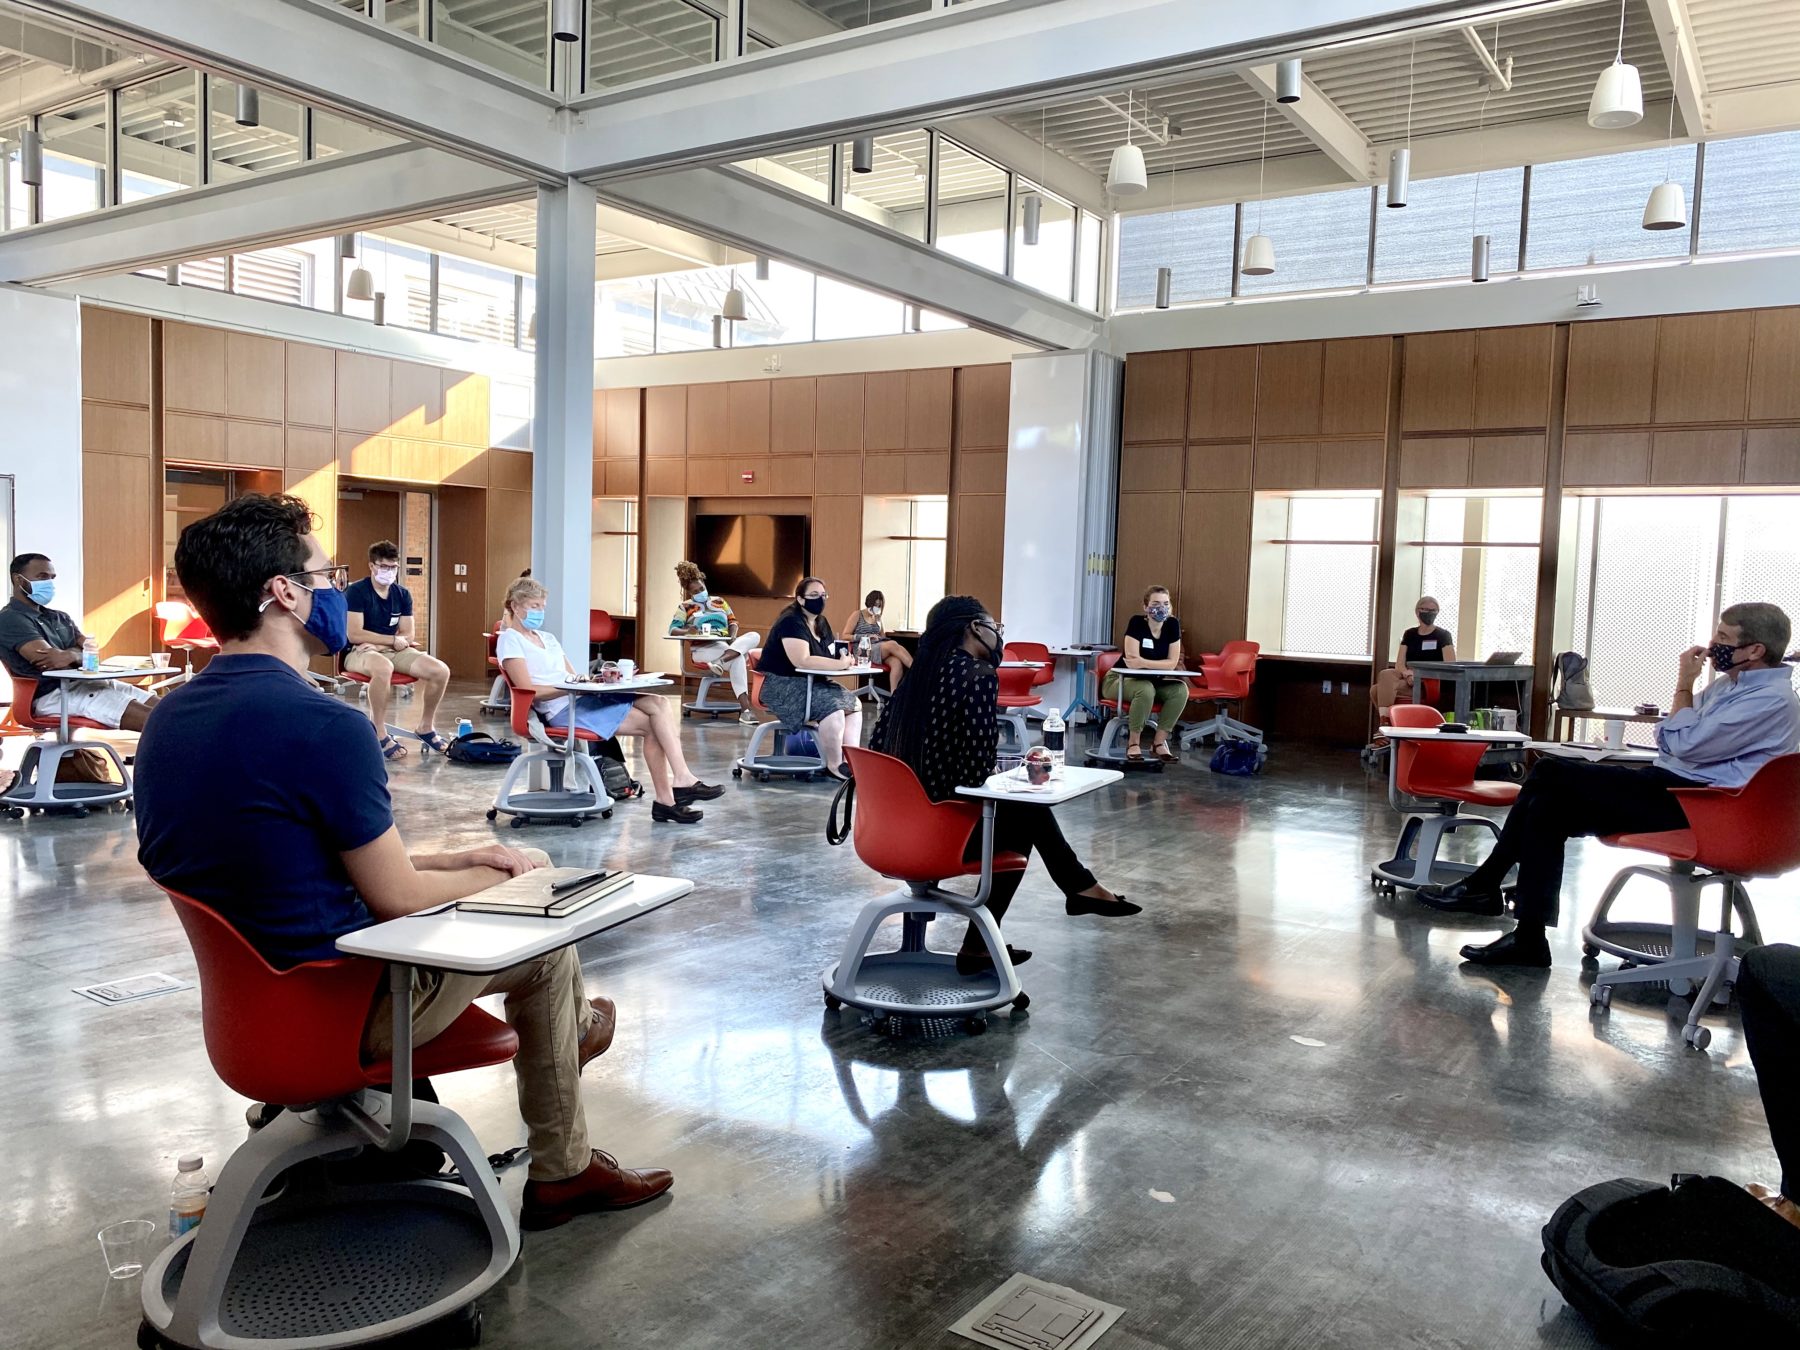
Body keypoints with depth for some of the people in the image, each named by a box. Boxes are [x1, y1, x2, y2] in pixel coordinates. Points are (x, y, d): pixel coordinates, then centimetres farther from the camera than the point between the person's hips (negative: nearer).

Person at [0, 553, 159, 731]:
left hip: (85, 682, 8)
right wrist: (79, 653, 2)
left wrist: (71, 655, -13)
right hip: (54, 694, -8)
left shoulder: (59, 617, 23)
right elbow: (46, 659, -16)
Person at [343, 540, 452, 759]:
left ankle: (426, 727, 4)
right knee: (383, 667, -43)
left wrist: (378, 645, -14)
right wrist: (393, 640, -11)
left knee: (441, 671, -18)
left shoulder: (403, 595, 8)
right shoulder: (356, 592, -7)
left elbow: (407, 637, 4)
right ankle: (379, 733, -28)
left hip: (393, 651, 6)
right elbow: (354, 635, -16)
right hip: (359, 652, -5)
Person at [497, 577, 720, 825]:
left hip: (584, 699, 8)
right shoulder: (510, 641, 2)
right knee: (652, 723, -19)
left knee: (658, 703, -15)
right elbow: (528, 690, -11)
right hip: (563, 711, -8)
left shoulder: (547, 637, 27)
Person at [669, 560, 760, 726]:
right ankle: (744, 710, -47)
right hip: (703, 648, -5)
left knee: (754, 636, -26)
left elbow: (733, 622, 17)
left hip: (727, 645, 5)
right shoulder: (685, 607, 12)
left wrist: (733, 637, -7)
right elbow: (673, 630, 1)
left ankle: (721, 661, -46)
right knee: (737, 659, -36)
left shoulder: (719, 601, 23)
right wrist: (687, 631, -24)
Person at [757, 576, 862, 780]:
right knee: (832, 707, -28)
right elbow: (802, 661, -28)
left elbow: (828, 656, 13)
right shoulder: (791, 622, -16)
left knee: (854, 704, -1)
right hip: (780, 684, -10)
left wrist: (846, 659, -11)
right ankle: (834, 766, -15)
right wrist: (840, 664, -26)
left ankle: (851, 761, -8)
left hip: (808, 683, 10)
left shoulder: (821, 623, 13)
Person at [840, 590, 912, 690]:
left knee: (897, 662, -32)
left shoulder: (878, 618, 23)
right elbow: (844, 636, -2)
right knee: (892, 645, -33)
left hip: (879, 649, 5)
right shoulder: (857, 615, 7)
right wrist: (867, 636, -12)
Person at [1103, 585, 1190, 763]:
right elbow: (1132, 662, -26)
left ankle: (1159, 742, -11)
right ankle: (1133, 742, -17)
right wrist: (1158, 665, -26)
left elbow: (1172, 663, -10)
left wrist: (1143, 663, -22)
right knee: (1146, 689, -36)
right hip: (1120, 680, -5)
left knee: (1181, 689, -21)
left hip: (1153, 681, 5)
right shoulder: (1137, 622, -19)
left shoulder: (1172, 624, -6)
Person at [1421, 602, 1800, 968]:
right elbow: (1667, 740, 22)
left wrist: (1684, 684, -6)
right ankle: (1530, 939, -6)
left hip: (1690, 806, -10)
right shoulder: (1728, 685, 20)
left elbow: (1686, 744, -17)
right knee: (1548, 806, -5)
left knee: (1551, 773, -19)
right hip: (1671, 790, 10)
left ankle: (1482, 886, -12)